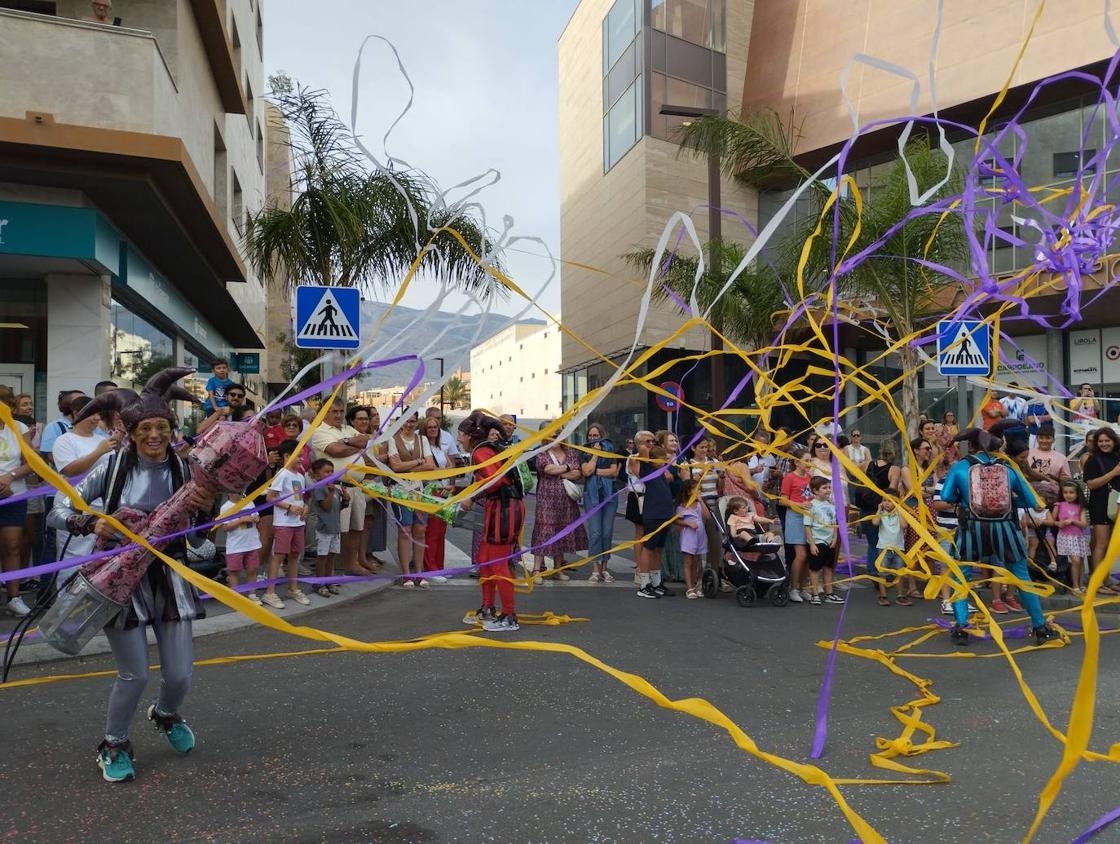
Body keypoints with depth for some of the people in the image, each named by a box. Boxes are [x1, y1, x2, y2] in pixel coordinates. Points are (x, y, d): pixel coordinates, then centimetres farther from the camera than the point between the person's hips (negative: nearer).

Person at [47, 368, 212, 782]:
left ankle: (166, 715, 42)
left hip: (169, 576, 2)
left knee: (180, 674, 5)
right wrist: (92, 523, -26)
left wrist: (207, 507, -21)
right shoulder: (113, 465, -10)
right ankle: (114, 745, 31)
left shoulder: (184, 468, -5)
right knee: (134, 675, 1)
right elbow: (59, 511, -6)